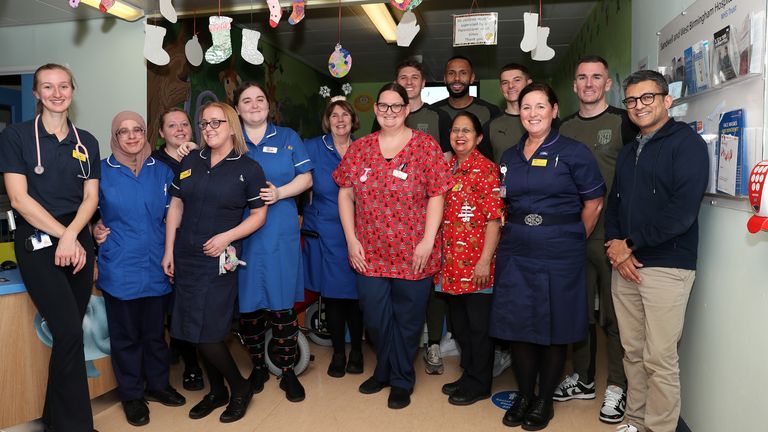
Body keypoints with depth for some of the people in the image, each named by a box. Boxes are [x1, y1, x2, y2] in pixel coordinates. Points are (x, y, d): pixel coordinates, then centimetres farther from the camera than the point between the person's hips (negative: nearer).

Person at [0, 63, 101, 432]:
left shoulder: (86, 142, 11)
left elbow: (91, 198, 7)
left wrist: (71, 235, -10)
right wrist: (63, 235, -11)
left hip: (77, 241, 4)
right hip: (37, 242, -4)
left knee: (70, 332, 5)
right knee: (70, 332, -14)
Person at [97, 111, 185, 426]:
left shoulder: (162, 171, 6)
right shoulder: (102, 171, -1)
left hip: (156, 267, 2)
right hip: (119, 268, -2)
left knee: (155, 331, 14)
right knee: (126, 335, 9)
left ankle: (158, 384, 32)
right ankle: (131, 395, 25)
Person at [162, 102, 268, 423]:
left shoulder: (249, 169, -3)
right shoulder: (190, 161, 9)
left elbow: (258, 214, -3)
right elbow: (176, 206, 11)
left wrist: (226, 237, -16)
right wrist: (169, 250, 6)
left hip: (218, 259, -5)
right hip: (186, 257, 5)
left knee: (205, 333, -6)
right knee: (193, 331, 10)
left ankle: (239, 387, 17)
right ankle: (217, 392, 28)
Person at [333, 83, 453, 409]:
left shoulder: (425, 146, -3)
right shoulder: (360, 148, 5)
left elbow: (436, 196, -5)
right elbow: (345, 194, 7)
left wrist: (428, 241, -12)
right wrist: (351, 240, 0)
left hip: (412, 254, -3)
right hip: (369, 253, 3)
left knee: (407, 319, 10)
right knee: (374, 318, 14)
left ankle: (401, 381, 31)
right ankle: (383, 371, 39)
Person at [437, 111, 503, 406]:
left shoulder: (486, 170, -10)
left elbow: (494, 219, -14)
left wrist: (485, 261, -18)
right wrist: (440, 255, 13)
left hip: (475, 263, -7)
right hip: (452, 261, 7)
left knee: (478, 325, 6)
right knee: (459, 323, 17)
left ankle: (479, 384, 21)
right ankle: (468, 375, 33)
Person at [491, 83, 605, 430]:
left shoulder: (573, 152, -3)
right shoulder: (509, 157, 11)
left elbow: (594, 202, -1)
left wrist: (572, 241, 3)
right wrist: (518, 235, 8)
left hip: (559, 256, -4)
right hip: (515, 254, 4)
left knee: (554, 329, 7)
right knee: (518, 325, 8)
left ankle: (545, 401, 23)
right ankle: (524, 395, 26)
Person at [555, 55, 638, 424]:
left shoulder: (623, 122, -2)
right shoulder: (565, 128, 12)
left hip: (611, 233, -4)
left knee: (614, 313, 3)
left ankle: (617, 385, 18)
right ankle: (583, 379, 28)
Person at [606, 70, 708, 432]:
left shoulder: (686, 142, -4)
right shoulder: (628, 152, 18)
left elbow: (683, 209, -16)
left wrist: (631, 244, -11)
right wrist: (615, 246, -2)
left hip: (667, 266, -6)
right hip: (624, 266, 6)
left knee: (660, 358, -2)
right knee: (633, 353, 12)